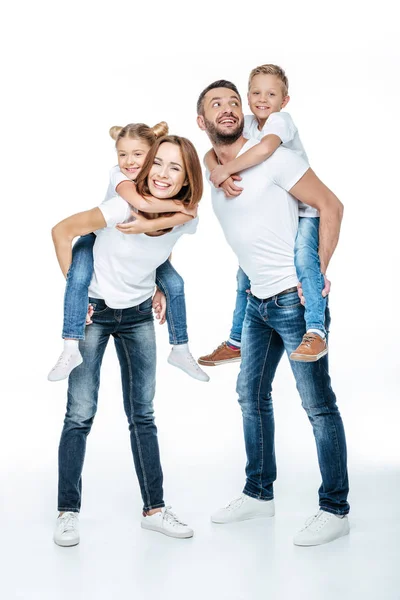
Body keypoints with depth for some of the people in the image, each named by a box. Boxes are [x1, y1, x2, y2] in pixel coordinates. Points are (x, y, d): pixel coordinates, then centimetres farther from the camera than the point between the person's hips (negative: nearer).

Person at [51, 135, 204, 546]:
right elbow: (62, 232, -19)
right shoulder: (125, 207, -26)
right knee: (80, 414, -4)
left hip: (139, 315, 4)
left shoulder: (187, 219, -11)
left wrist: (160, 288, 4)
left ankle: (154, 509, 18)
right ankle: (67, 513, 9)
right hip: (93, 310, -4)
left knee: (143, 415, 8)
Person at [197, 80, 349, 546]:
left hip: (294, 299, -8)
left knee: (318, 404, -3)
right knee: (251, 396, 16)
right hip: (258, 301, 8)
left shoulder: (270, 157, -11)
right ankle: (258, 494, 31)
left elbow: (330, 206, -12)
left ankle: (335, 509, 8)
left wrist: (319, 271, -17)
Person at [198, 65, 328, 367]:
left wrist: (224, 170, -36)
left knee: (303, 258, -33)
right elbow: (211, 154, -13)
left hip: (303, 210, -7)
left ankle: (316, 333, -26)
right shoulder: (245, 123, -3)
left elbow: (265, 148, -42)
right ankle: (237, 341, 23)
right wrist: (219, 174, -34)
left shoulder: (281, 119, -20)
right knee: (246, 274, 9)